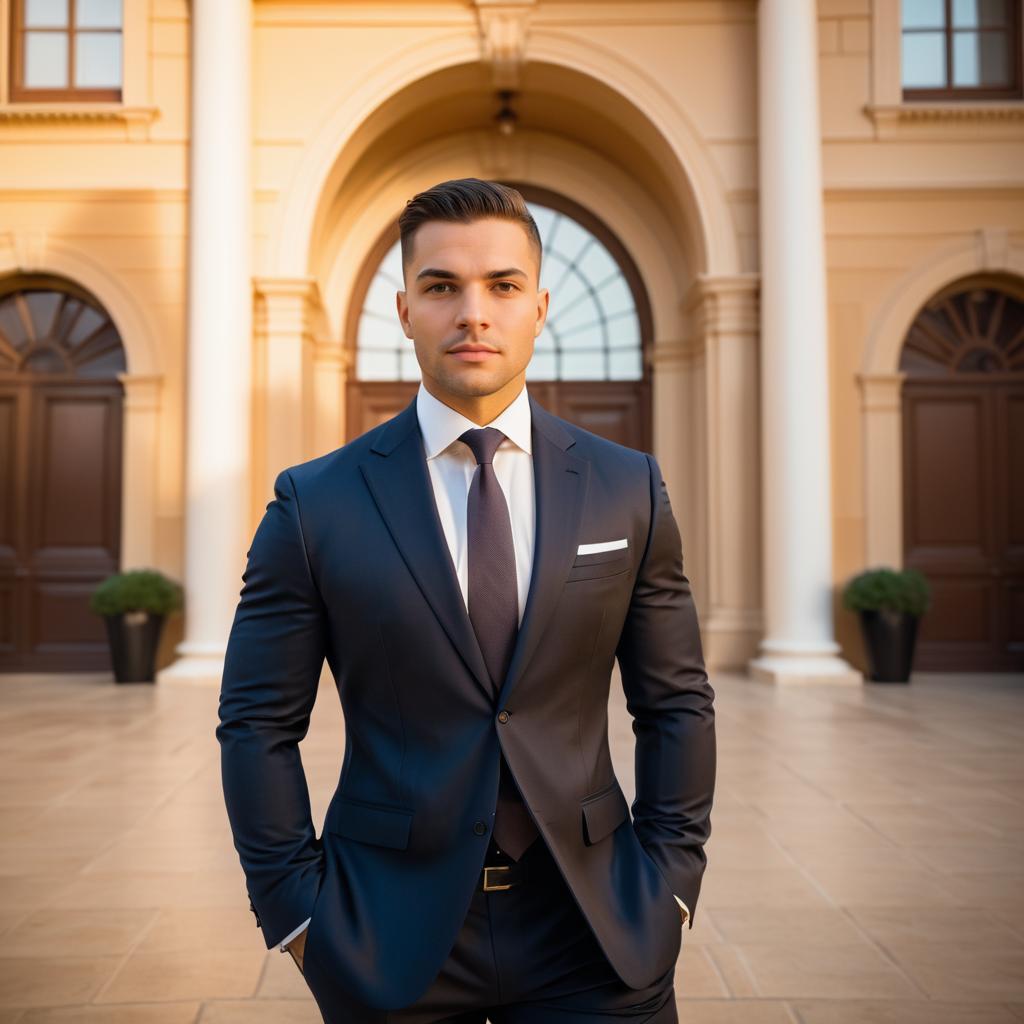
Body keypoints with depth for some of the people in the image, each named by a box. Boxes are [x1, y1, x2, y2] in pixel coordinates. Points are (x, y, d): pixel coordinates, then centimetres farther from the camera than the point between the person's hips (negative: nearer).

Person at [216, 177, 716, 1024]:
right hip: (390, 942, 0)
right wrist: (296, 909, -4)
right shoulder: (315, 504, -5)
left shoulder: (628, 489, 0)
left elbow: (677, 704, 4)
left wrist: (670, 883, -1)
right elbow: (259, 724, -1)